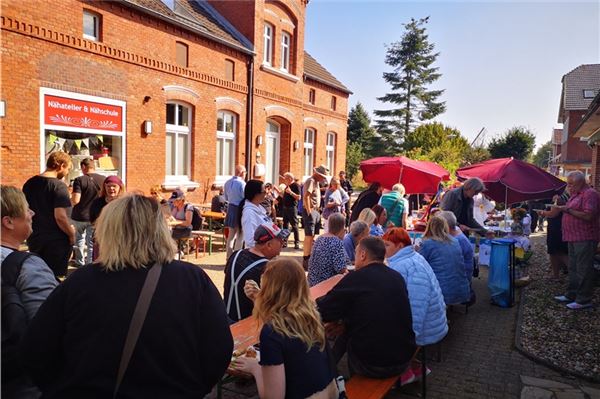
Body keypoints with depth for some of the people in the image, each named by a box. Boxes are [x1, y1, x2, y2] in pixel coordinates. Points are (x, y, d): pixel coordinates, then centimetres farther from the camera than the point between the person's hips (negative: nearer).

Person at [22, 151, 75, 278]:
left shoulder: (29, 183, 5)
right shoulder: (58, 185, -18)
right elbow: (60, 216, -25)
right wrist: (71, 234, -10)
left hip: (34, 239, 7)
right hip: (56, 241, -7)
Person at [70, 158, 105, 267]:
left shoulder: (79, 180, -12)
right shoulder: (104, 180, -4)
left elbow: (75, 200, -18)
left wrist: (69, 201, 3)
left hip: (79, 216, -1)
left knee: (80, 239, 22)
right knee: (92, 243, 7)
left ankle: (80, 262, 33)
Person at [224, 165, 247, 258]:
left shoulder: (227, 183, 5)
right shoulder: (242, 183, -17)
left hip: (230, 208, 7)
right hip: (239, 209, -7)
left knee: (231, 234, 16)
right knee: (240, 235, 4)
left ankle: (229, 256, 21)